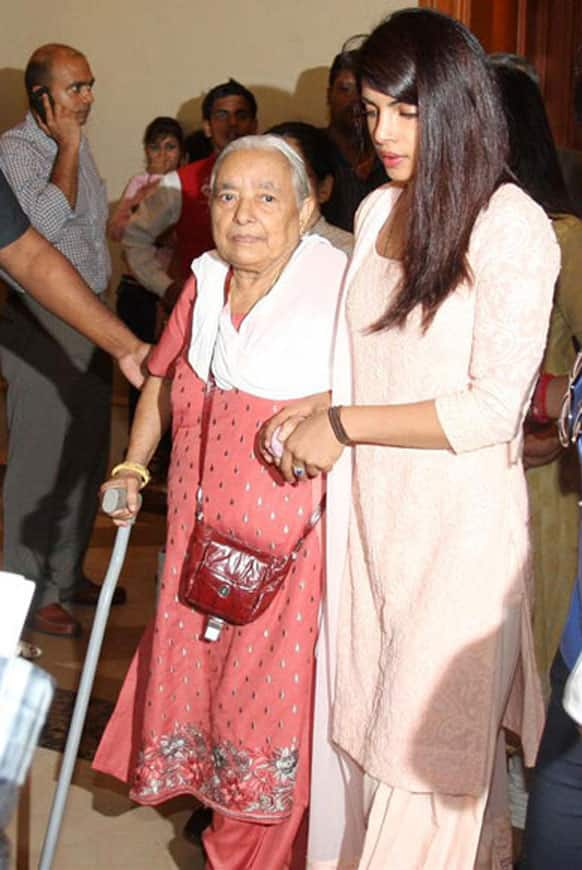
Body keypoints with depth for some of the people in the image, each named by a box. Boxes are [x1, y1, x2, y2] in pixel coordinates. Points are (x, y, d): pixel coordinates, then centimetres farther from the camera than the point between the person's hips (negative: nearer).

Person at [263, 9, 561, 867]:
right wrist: (319, 406, 2)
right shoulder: (377, 211, 8)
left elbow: (493, 410, -18)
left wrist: (344, 426, -14)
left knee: (430, 736, 8)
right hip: (367, 510, 6)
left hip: (457, 524, -6)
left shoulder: (512, 228, -14)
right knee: (358, 715, 16)